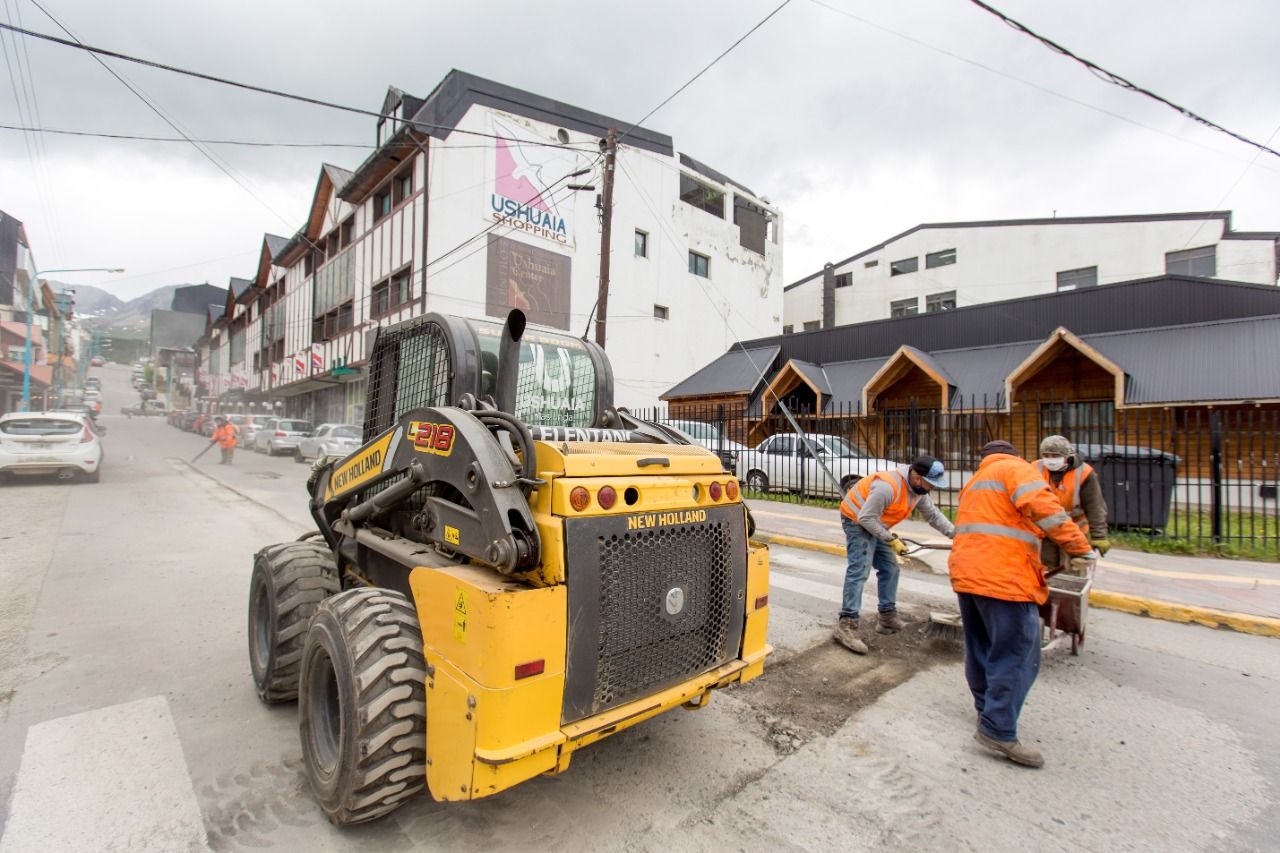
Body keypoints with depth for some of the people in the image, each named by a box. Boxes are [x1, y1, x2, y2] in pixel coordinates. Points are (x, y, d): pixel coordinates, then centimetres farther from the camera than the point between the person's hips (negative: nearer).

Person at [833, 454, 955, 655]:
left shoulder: (919, 490, -1)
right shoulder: (888, 486, -32)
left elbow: (933, 515, 11)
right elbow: (866, 518, -29)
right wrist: (891, 539, -22)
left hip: (875, 525, 10)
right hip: (857, 521, -10)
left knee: (890, 569, 12)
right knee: (859, 570, -19)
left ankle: (888, 617, 23)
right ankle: (846, 625, -21)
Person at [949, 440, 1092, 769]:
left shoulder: (975, 481, 27)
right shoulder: (1015, 468, 1)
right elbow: (1043, 507, -17)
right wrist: (1079, 547, -14)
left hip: (966, 574, 9)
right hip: (1003, 579, -8)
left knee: (981, 650, 20)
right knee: (1015, 656, -2)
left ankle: (988, 709, 36)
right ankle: (998, 730, -1)